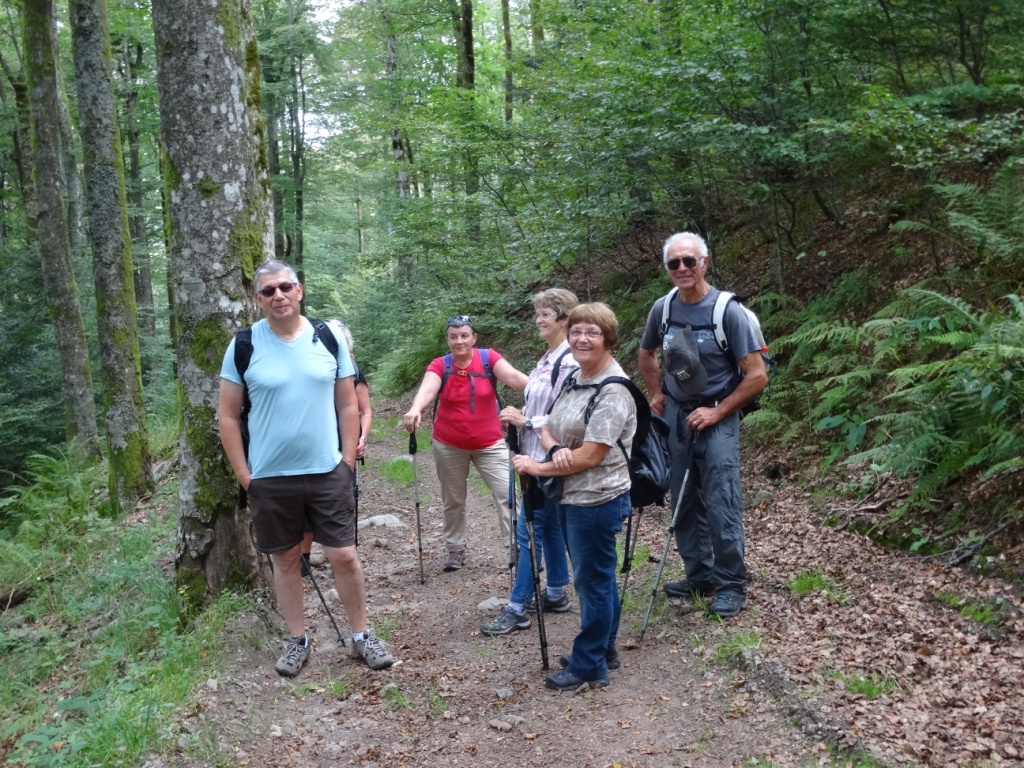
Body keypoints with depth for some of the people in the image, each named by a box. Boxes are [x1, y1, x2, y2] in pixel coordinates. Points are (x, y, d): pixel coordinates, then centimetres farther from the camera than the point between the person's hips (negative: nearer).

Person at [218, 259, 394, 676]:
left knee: (344, 555, 4)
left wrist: (348, 461, 0)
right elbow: (228, 416, -1)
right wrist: (244, 476, -5)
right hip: (270, 478, 0)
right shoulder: (244, 345, -5)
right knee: (285, 558, 11)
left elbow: (348, 405, 5)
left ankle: (362, 635, 22)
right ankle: (297, 640, 28)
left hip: (328, 472, 1)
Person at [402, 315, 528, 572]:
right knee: (453, 501, 13)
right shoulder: (439, 365, -9)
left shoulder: (489, 358, -10)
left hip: (490, 444, -1)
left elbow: (513, 377, -25)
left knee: (507, 495, -6)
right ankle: (455, 550, 29)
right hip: (449, 446, 1)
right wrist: (415, 409, -50)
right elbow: (427, 388, -28)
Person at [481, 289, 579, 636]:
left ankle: (517, 608, 2)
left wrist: (526, 421, -17)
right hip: (537, 455, 10)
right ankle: (556, 594, 29)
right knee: (549, 525, 17)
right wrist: (519, 416, 2)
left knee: (528, 529, -6)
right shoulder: (546, 358, 11)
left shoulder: (569, 362, -19)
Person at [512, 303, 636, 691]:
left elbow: (591, 455, -22)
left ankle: (588, 666, 16)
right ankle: (603, 650, 34)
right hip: (570, 497, 9)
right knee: (597, 578, 20)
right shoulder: (574, 379, 10)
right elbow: (547, 428, 9)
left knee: (593, 581, 3)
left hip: (597, 501, -9)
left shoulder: (613, 390, -18)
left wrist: (539, 467, -14)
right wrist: (555, 450, -14)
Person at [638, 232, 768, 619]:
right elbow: (646, 354, 20)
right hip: (675, 416, 5)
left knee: (721, 506, -5)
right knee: (684, 503, 12)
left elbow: (757, 375, -14)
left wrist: (717, 412, -14)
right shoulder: (663, 308, 0)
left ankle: (732, 585, 9)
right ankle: (699, 575, 27)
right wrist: (656, 395, 10)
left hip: (715, 420, -5)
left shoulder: (728, 311, -14)